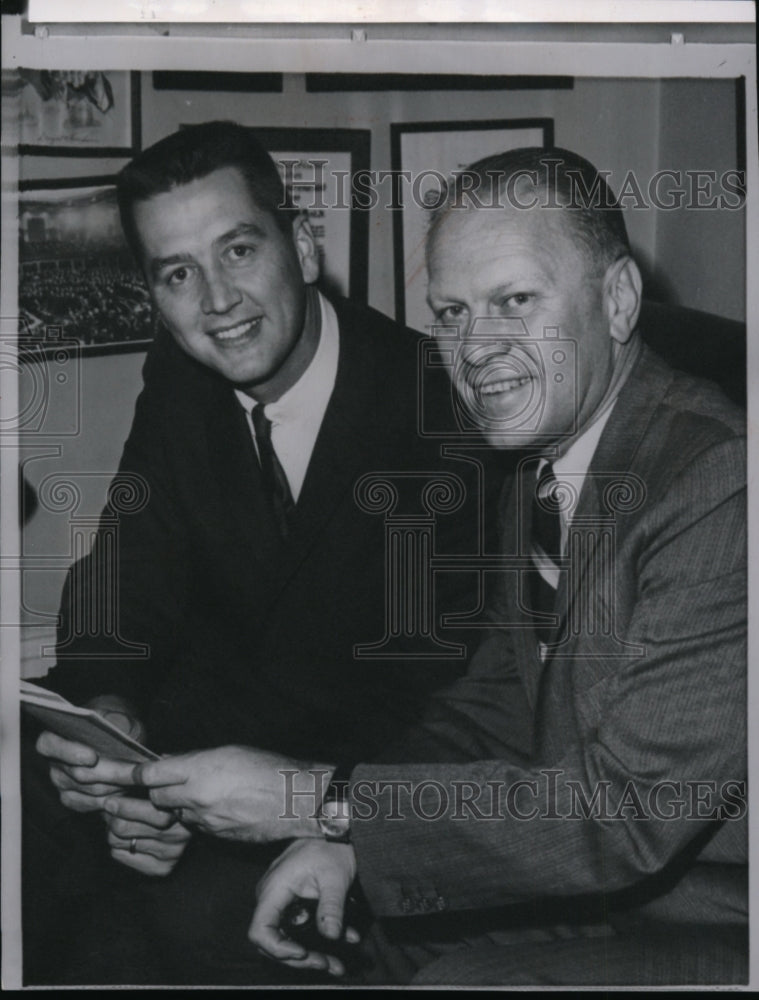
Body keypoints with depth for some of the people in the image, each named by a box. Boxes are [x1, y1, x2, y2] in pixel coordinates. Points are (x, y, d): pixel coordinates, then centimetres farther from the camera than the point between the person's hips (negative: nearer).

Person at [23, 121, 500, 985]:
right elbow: (127, 579, -2)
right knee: (26, 816, -13)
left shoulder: (437, 407, -22)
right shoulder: (179, 379, -2)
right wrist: (105, 709, -24)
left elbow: (445, 680, -21)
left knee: (204, 908, -27)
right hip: (216, 707, 5)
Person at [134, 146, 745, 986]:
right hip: (581, 880, 7)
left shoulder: (720, 484, -27)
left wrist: (326, 803, -26)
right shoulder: (541, 462, 3)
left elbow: (628, 808, -29)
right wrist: (344, 835, -10)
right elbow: (489, 705, 7)